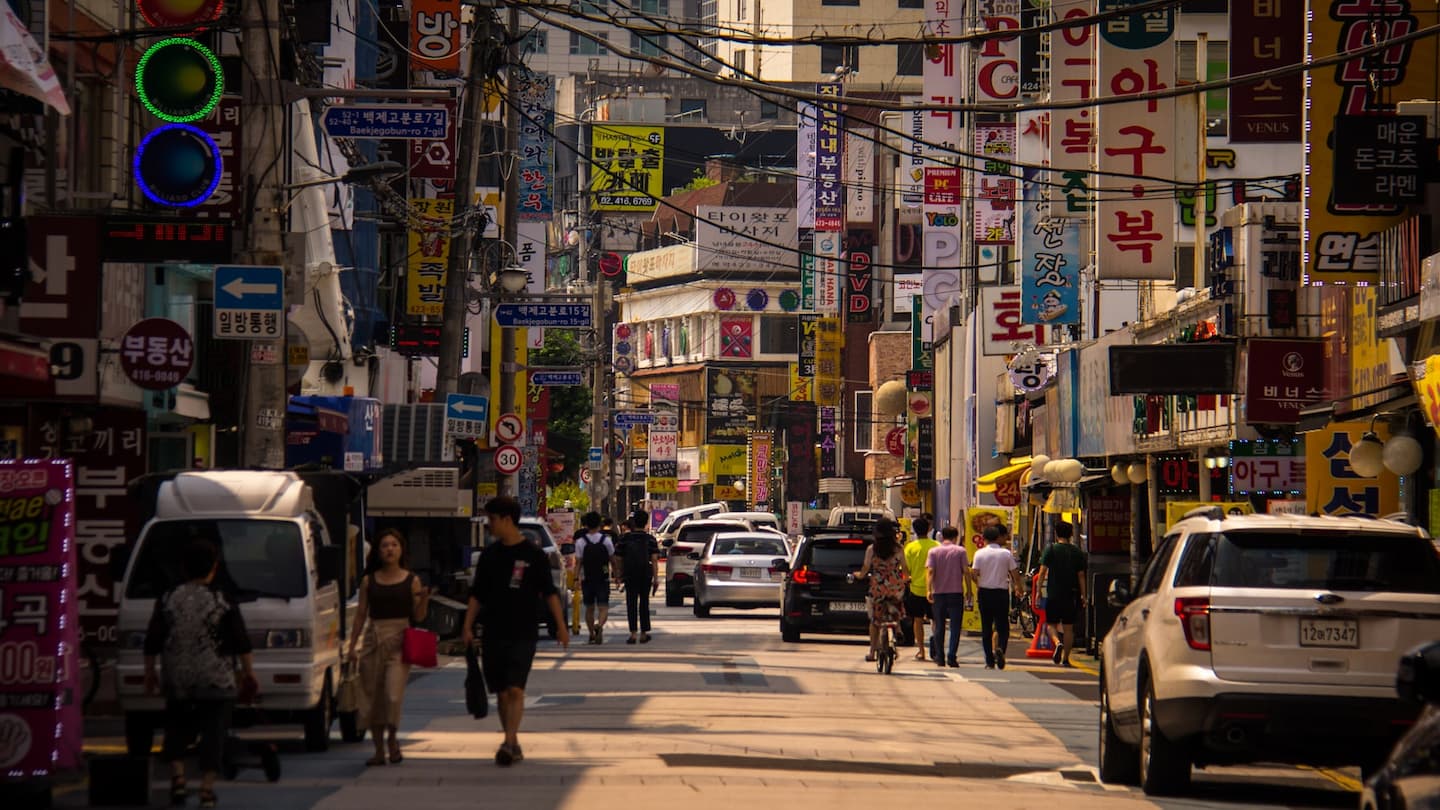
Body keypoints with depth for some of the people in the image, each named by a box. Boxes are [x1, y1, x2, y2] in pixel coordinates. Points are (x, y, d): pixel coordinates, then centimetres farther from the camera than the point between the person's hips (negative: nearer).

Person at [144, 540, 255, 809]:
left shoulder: (167, 600, 1)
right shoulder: (223, 602, -5)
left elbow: (152, 643, 4)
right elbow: (241, 643, -1)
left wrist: (149, 672, 15)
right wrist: (249, 672, 10)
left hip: (177, 680, 2)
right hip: (217, 682, -2)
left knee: (177, 728, 18)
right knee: (213, 733, 2)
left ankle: (177, 777, 5)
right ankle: (207, 788, -4)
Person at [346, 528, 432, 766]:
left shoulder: (411, 580, 4)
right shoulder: (369, 581, 9)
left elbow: (418, 616, 5)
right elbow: (361, 614, 11)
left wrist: (424, 599, -14)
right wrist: (352, 645, 7)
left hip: (399, 640, -2)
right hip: (374, 638, 2)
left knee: (393, 694, -15)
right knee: (372, 695, 3)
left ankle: (392, 739, 8)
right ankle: (379, 750, 13)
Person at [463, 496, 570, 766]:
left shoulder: (533, 554, -3)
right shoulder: (489, 555, 9)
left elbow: (549, 592, 0)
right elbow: (477, 594, 13)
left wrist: (561, 625, -4)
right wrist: (467, 626, 5)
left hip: (523, 634, -5)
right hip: (493, 633, 5)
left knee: (515, 689, -15)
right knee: (501, 692, 7)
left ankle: (508, 743, -21)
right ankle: (514, 745, 15)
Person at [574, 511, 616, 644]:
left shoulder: (581, 542, -5)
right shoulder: (606, 540, -2)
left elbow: (578, 562, -8)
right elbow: (613, 560, 6)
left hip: (587, 579, 1)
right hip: (603, 579, -1)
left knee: (589, 608, 14)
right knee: (603, 608, -4)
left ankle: (592, 635, 16)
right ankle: (599, 625, -32)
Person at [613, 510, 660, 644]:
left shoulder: (625, 538, -1)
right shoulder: (650, 539, -1)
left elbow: (619, 559, 2)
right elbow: (654, 559, -8)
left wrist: (621, 576, 12)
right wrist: (656, 578, -8)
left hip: (630, 575, -1)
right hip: (646, 575, 1)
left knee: (631, 604, -1)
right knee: (644, 604, 12)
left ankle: (633, 634, -13)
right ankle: (643, 634, 16)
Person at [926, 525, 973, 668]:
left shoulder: (934, 551, 4)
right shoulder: (960, 551, 1)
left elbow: (930, 571, -6)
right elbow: (966, 572, -3)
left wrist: (929, 589, -11)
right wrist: (969, 590, 4)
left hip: (939, 592, 2)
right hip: (956, 592, -2)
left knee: (939, 627, 9)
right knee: (955, 626, 0)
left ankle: (940, 658, 10)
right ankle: (952, 656, -11)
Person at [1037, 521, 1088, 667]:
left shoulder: (1050, 550, -4)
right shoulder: (1077, 553, 3)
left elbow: (1043, 571, -7)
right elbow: (1081, 575, 3)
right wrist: (1083, 595, 8)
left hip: (1053, 594, -2)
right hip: (1071, 595, 2)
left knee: (1051, 624, 10)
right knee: (1068, 627, 7)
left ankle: (1057, 642, -20)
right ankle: (1065, 658, 7)